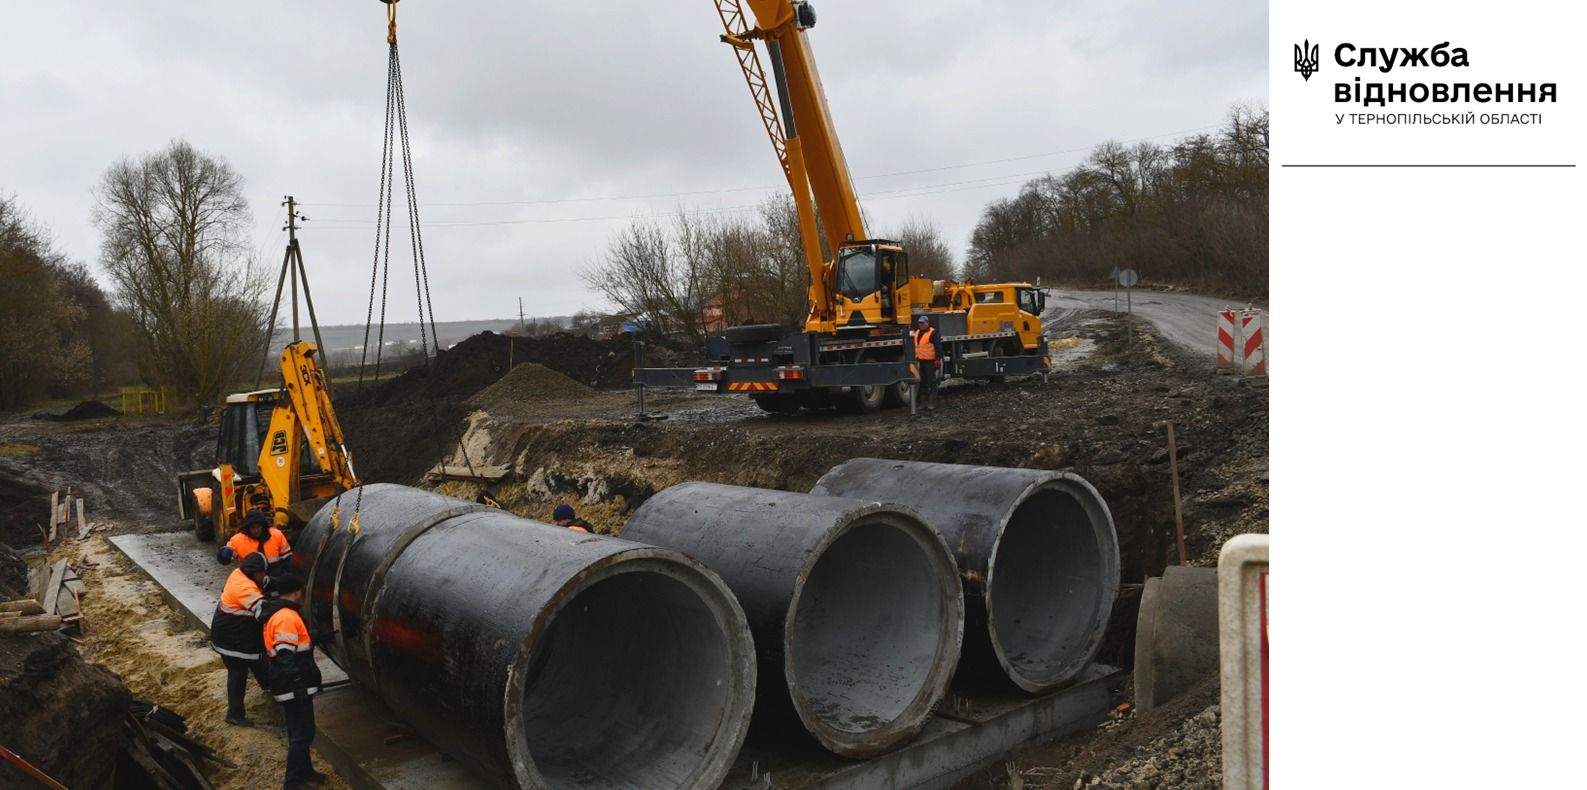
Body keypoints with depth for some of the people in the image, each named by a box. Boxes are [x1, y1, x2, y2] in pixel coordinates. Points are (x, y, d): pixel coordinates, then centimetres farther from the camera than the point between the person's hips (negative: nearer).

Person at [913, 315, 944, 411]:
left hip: (930, 361, -8)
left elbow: (938, 346, -17)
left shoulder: (933, 333, -12)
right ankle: (924, 400, 21)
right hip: (921, 360, 8)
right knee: (923, 382, 13)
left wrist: (938, 359, -22)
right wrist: (916, 357, 22)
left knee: (932, 382, -6)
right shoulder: (917, 332, 14)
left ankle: (932, 403, -5)